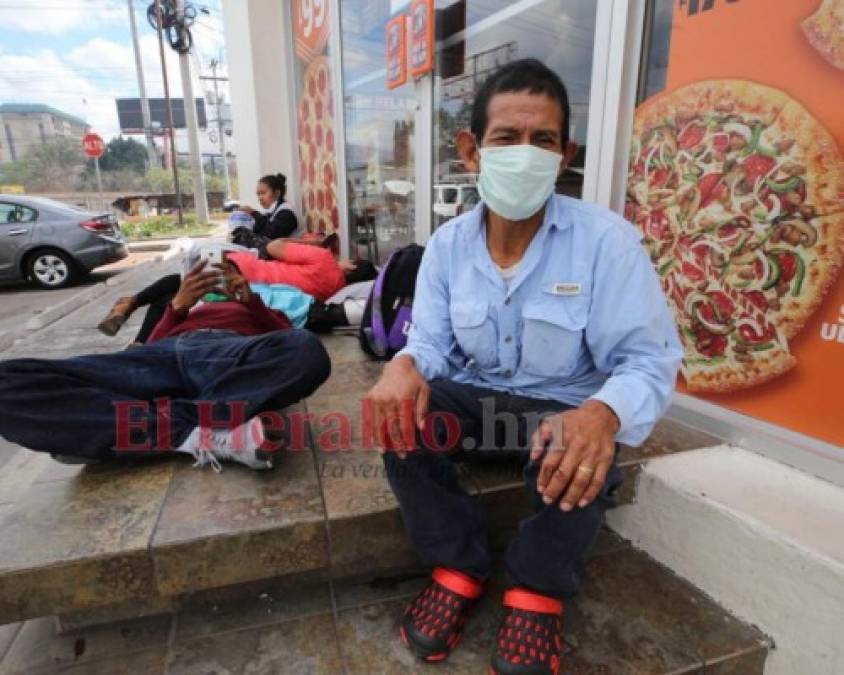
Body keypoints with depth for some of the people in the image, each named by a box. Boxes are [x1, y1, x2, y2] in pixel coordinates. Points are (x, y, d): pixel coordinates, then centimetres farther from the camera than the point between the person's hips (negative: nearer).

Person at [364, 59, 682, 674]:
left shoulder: (607, 240, -16)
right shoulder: (448, 243, -4)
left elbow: (648, 360, -19)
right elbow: (433, 342, -3)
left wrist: (603, 412, -42)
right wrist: (405, 364, -29)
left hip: (567, 407, -2)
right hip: (475, 398, 3)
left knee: (578, 462, -34)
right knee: (400, 414, -23)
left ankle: (540, 591, 1)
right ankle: (459, 568, 0)